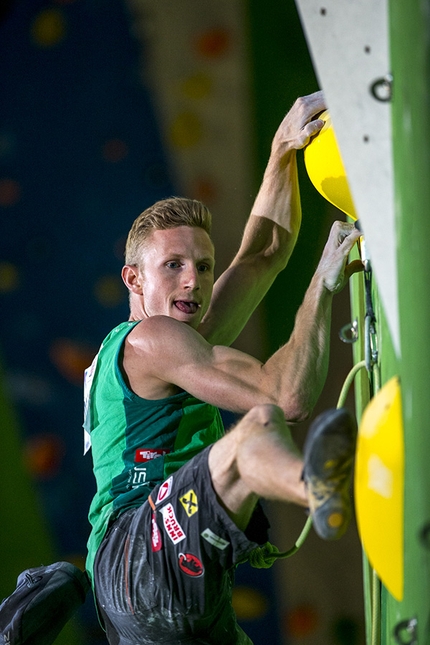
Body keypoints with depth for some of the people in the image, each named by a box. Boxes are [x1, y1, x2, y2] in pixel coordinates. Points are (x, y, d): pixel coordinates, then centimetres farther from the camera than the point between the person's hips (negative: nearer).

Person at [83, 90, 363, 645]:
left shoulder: (184, 340, 27)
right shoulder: (148, 339, -2)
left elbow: (264, 254, 28)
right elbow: (287, 398, -13)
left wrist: (283, 150, 18)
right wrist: (324, 284, -7)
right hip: (134, 558, -11)